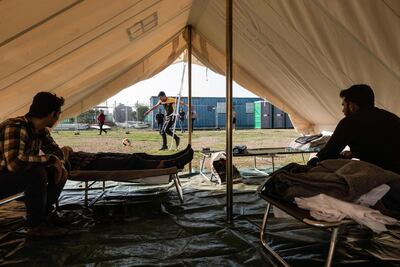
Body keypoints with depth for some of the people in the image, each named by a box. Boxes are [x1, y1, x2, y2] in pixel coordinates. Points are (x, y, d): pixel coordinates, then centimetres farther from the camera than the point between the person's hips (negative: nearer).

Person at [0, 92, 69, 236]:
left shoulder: (42, 130, -2)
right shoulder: (15, 127, -29)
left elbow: (56, 150, 12)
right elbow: (14, 162, -42)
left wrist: (58, 164, -10)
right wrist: (50, 159, -31)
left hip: (20, 176, 8)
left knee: (61, 173, -4)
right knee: (36, 173, -33)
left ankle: (45, 213, 8)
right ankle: (36, 225, -16)